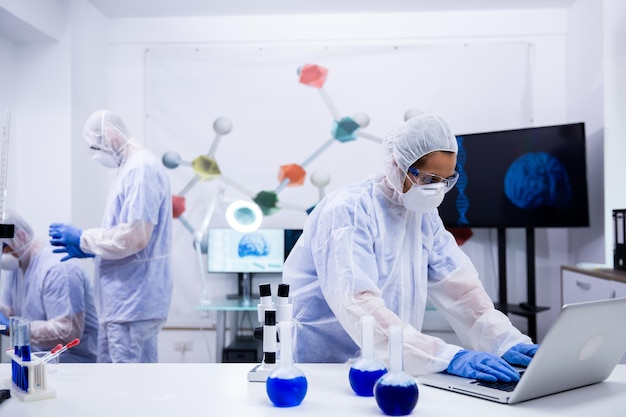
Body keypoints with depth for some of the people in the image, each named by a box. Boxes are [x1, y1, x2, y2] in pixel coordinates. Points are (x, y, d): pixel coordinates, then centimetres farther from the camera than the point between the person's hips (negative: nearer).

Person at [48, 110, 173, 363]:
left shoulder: (141, 169, -16)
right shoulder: (131, 168, 15)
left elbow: (134, 235, -23)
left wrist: (83, 239, -10)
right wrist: (86, 249, 13)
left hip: (133, 303, -10)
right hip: (126, 302, 10)